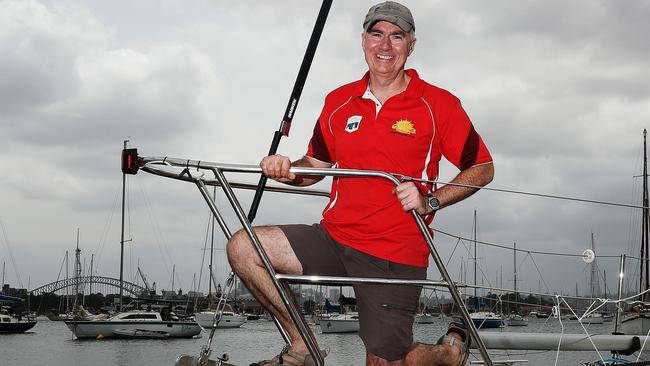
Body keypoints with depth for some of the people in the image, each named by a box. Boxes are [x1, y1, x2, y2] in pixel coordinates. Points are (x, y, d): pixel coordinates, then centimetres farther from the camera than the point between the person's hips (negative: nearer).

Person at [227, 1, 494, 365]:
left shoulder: (439, 104, -4)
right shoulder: (339, 102, 8)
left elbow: (483, 168, 0)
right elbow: (316, 164, 18)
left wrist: (430, 201, -15)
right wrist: (289, 170, -6)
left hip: (396, 255, -4)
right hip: (335, 237, 4)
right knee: (243, 248, -13)